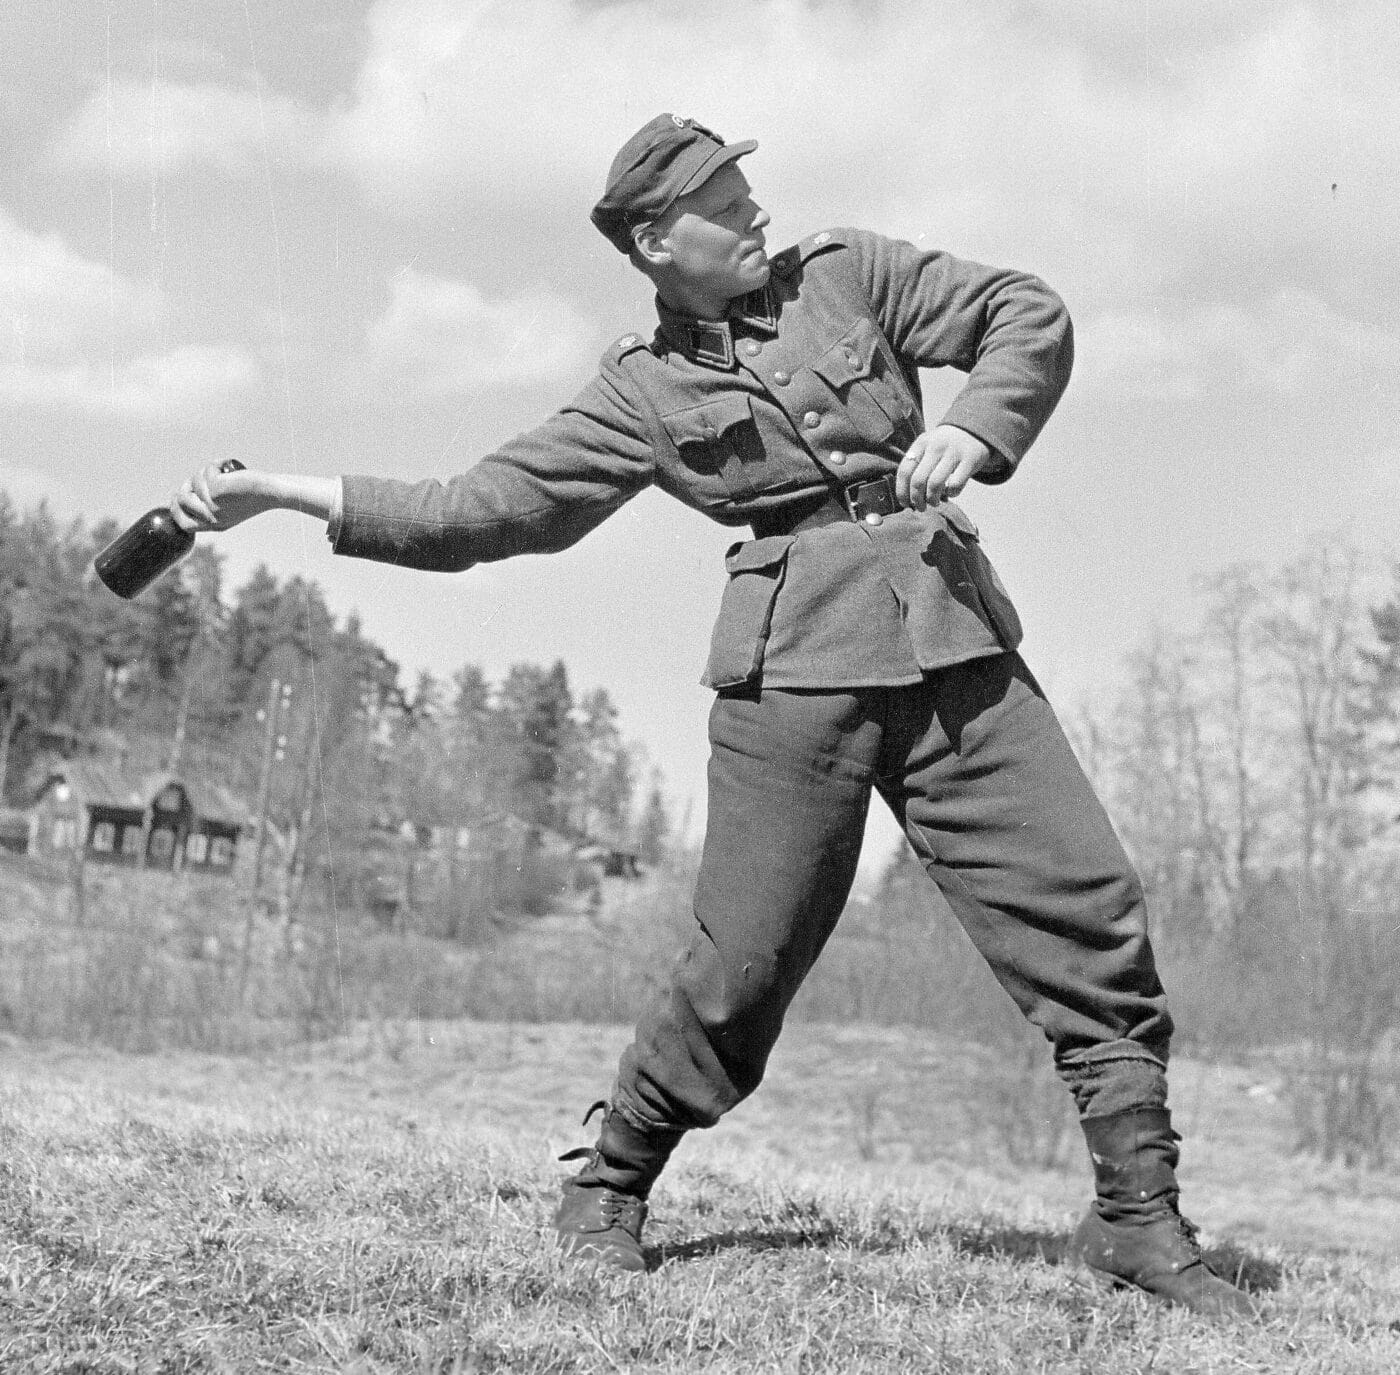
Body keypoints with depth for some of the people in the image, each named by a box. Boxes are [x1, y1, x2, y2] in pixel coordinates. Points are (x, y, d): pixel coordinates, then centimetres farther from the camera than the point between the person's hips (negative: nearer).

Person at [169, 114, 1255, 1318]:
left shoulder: (845, 272, 13)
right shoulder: (641, 392, 9)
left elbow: (1031, 315, 13)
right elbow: (487, 507, 7)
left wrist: (975, 426, -7)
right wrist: (283, 493, 3)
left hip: (953, 637, 3)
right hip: (795, 663, -2)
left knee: (1085, 903, -5)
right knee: (747, 956, -6)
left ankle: (1139, 1216, 4)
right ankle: (608, 1188, 16)